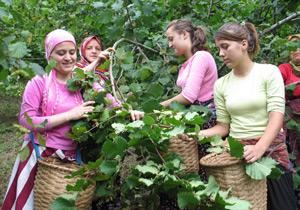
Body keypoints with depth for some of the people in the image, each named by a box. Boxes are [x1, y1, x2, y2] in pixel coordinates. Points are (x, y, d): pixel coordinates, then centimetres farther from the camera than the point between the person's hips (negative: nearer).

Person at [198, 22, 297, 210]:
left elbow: (276, 115, -14)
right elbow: (223, 126, 6)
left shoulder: (269, 72, -5)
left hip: (270, 148, -2)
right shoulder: (221, 84, 5)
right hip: (237, 152, 3)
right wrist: (197, 134, -12)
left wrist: (259, 148, -29)